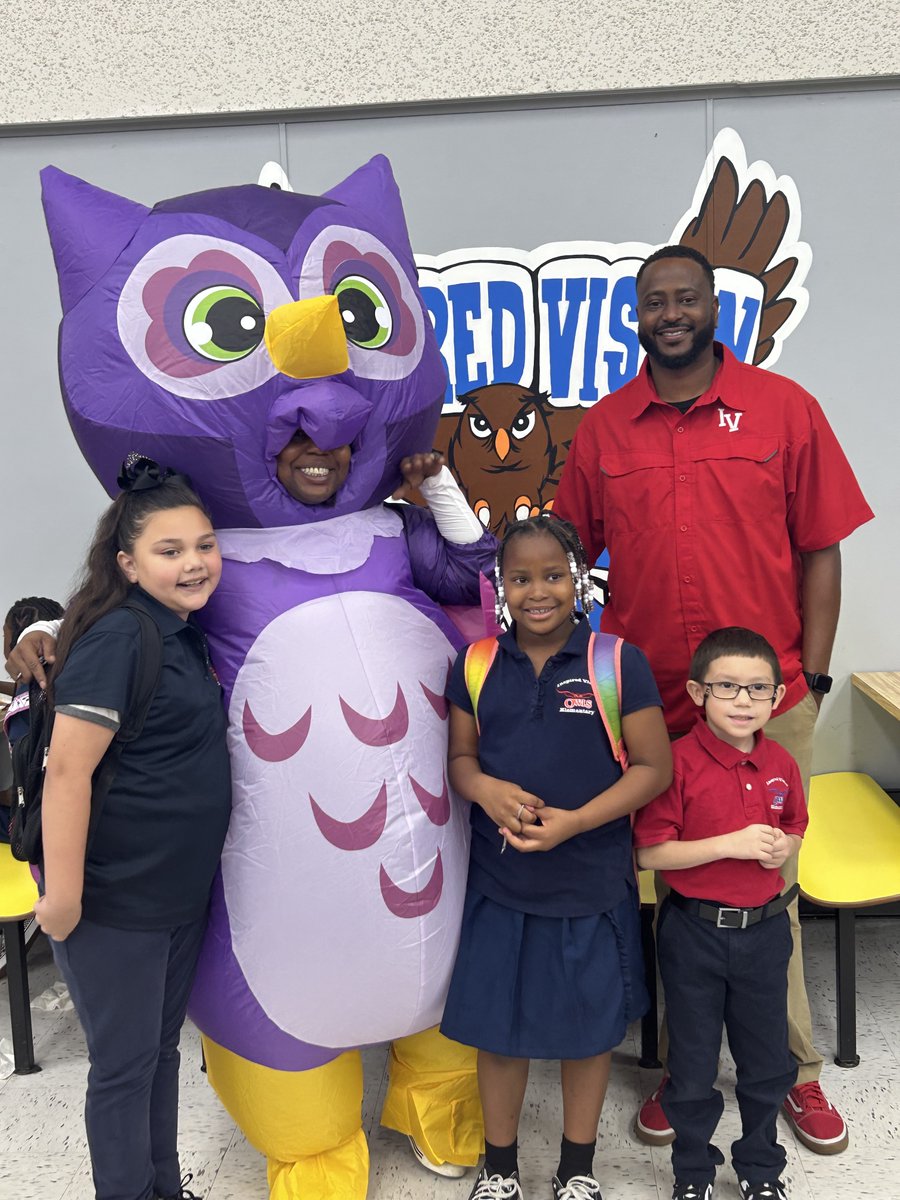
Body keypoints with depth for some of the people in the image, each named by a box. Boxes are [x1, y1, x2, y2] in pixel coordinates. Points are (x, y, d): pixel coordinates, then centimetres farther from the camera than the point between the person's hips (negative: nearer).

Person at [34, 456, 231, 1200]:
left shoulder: (191, 635, 6)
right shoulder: (117, 638, -19)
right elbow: (67, 770, -23)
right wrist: (62, 896, -22)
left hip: (184, 890, 8)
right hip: (114, 901, -8)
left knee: (163, 1047, 21)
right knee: (124, 1062, 9)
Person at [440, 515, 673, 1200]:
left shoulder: (618, 663, -10)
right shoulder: (477, 665, -1)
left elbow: (653, 767, -8)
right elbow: (460, 757, 7)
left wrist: (575, 821, -20)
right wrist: (486, 788, -16)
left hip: (592, 884, -2)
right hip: (498, 883, 2)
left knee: (588, 1025, 16)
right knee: (496, 1025, 14)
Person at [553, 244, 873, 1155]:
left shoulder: (783, 408, 0)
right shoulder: (603, 430, 4)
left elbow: (820, 552, 1)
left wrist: (810, 680, -3)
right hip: (645, 709, 1)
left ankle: (795, 1073, 33)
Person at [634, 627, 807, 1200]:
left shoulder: (782, 765, -3)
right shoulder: (677, 762, -18)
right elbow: (650, 852, -18)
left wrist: (783, 849, -9)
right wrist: (731, 843, -24)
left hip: (765, 929, 4)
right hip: (694, 931, -4)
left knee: (767, 1059, 19)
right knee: (693, 1062, 14)